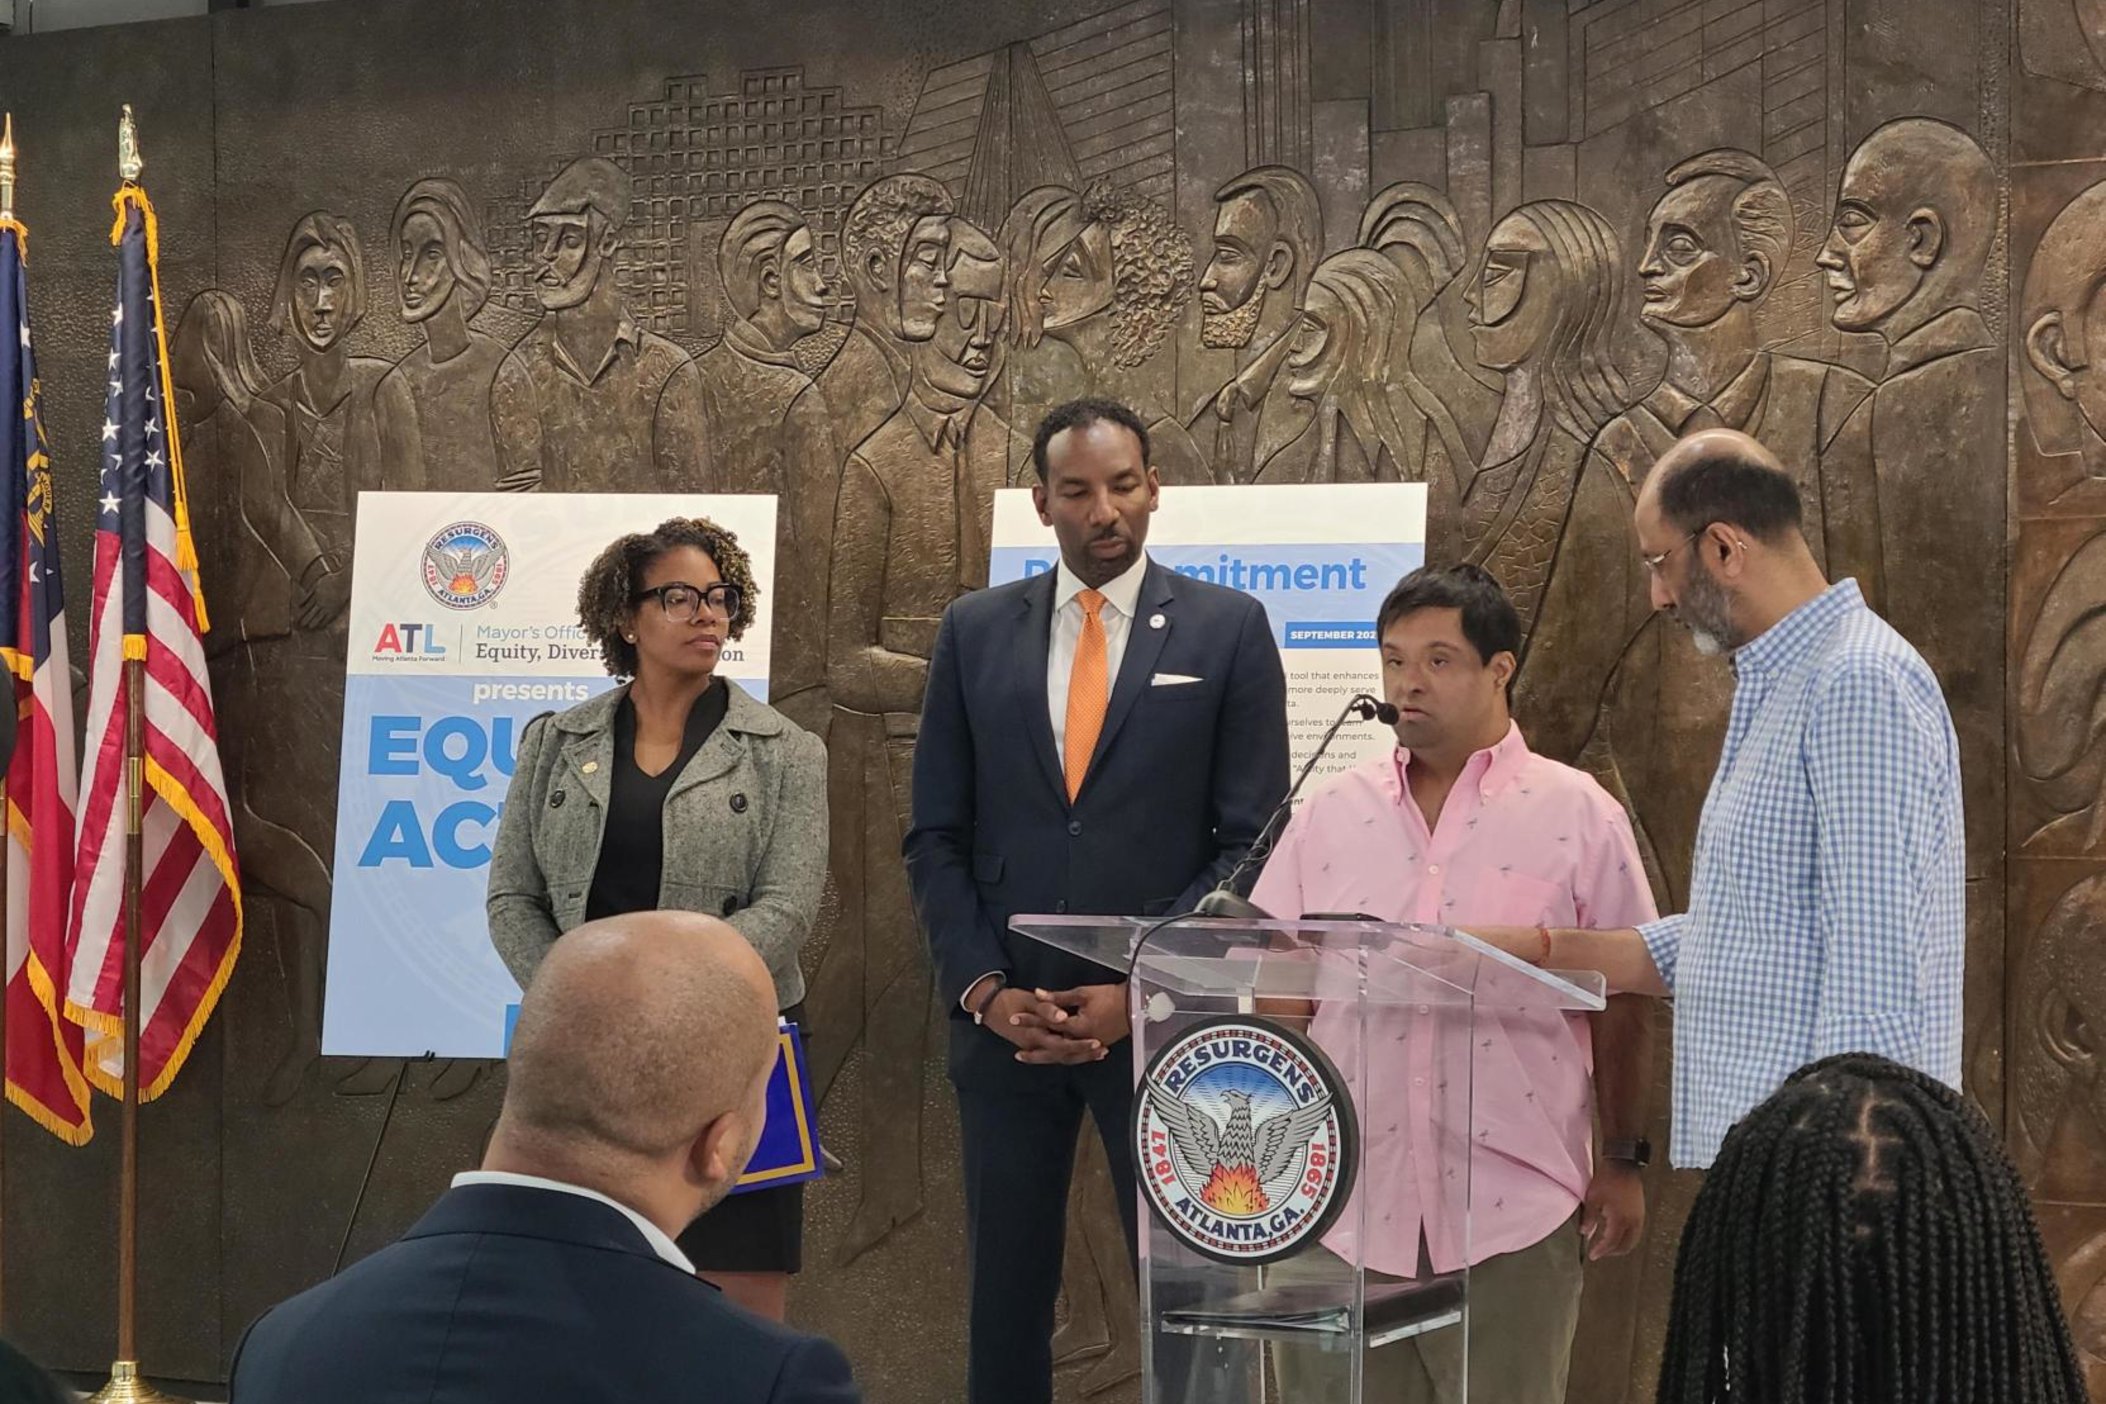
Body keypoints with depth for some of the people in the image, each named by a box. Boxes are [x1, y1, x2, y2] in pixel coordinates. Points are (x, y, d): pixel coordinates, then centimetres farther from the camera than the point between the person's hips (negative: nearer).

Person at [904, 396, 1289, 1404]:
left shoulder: (1228, 629, 1)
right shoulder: (974, 631, 7)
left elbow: (1253, 844, -3)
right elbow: (937, 839, 7)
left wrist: (1143, 992, -11)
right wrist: (983, 989, -7)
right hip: (1003, 1020, 2)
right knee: (1006, 1300, 8)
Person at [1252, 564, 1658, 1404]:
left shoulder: (1577, 816, 1)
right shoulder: (1331, 815, 8)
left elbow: (1621, 1005, 3)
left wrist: (1624, 1163, 1)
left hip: (1512, 1209, -2)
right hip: (1344, 1206, 3)